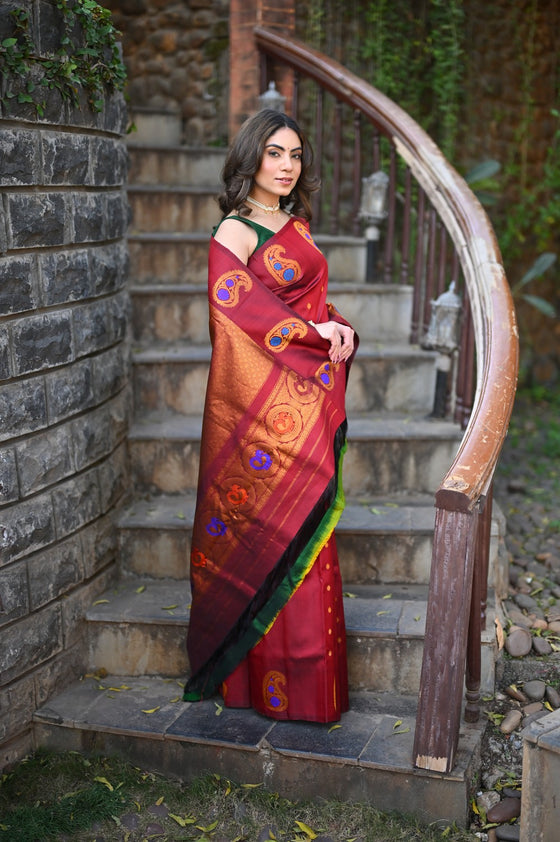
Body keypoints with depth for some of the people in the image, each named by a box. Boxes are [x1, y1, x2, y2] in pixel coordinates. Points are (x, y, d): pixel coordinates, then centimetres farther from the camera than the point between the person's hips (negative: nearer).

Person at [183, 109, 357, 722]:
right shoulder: (237, 229, -7)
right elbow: (233, 297, -25)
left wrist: (339, 328, 1)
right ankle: (278, 686, 8)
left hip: (306, 397, 7)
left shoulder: (296, 225, 17)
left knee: (304, 528, 10)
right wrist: (313, 329, -25)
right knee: (273, 528, -3)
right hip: (262, 400, -7)